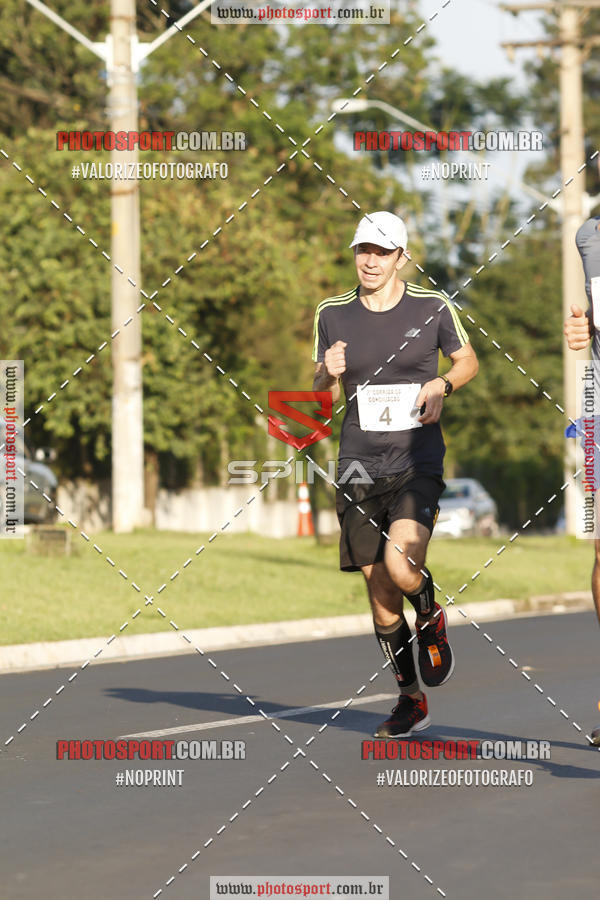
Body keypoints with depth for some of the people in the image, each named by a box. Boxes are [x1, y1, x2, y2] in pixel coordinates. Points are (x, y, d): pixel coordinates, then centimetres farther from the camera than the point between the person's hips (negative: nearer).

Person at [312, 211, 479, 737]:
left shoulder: (432, 307, 0)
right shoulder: (332, 314, 6)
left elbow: (468, 360, 15)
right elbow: (321, 393, 15)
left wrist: (442, 384, -6)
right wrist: (328, 375, -8)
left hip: (418, 464, -3)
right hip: (360, 470, 3)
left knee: (401, 567, -25)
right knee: (380, 595, 3)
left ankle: (432, 617, 11)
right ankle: (411, 700, 20)